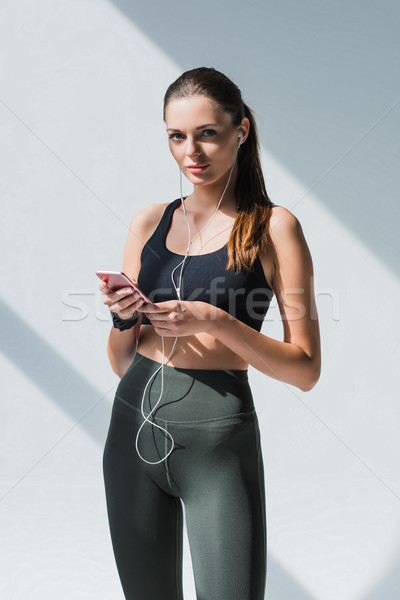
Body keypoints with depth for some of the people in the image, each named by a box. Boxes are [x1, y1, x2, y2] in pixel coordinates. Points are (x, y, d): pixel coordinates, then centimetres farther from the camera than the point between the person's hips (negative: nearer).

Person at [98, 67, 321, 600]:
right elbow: (122, 363, 13)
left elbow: (305, 370, -7)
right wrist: (123, 319, -9)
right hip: (134, 423, 5)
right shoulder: (149, 222, 8)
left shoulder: (272, 227, -5)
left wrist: (217, 322, -19)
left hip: (217, 435, -4)